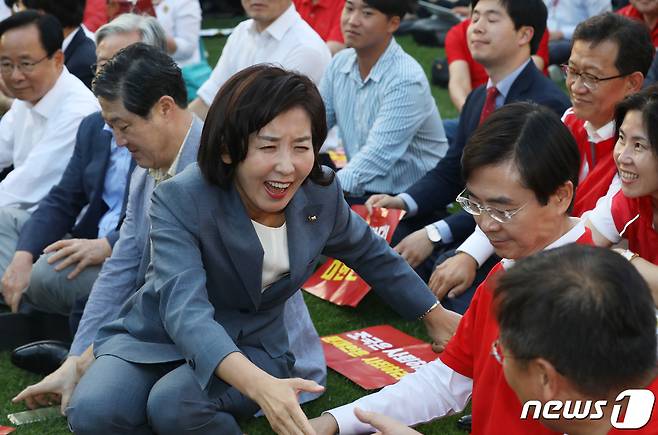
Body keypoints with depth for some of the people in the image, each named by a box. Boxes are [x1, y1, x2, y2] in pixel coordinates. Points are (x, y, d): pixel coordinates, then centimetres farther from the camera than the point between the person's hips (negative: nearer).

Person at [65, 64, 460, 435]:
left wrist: (437, 315, 22)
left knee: (173, 403, -33)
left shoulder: (320, 195, -9)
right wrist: (259, 384, -56)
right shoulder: (180, 202, -24)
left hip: (253, 347, 2)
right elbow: (185, 309, -38)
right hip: (157, 338, -1)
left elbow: (369, 253, 13)